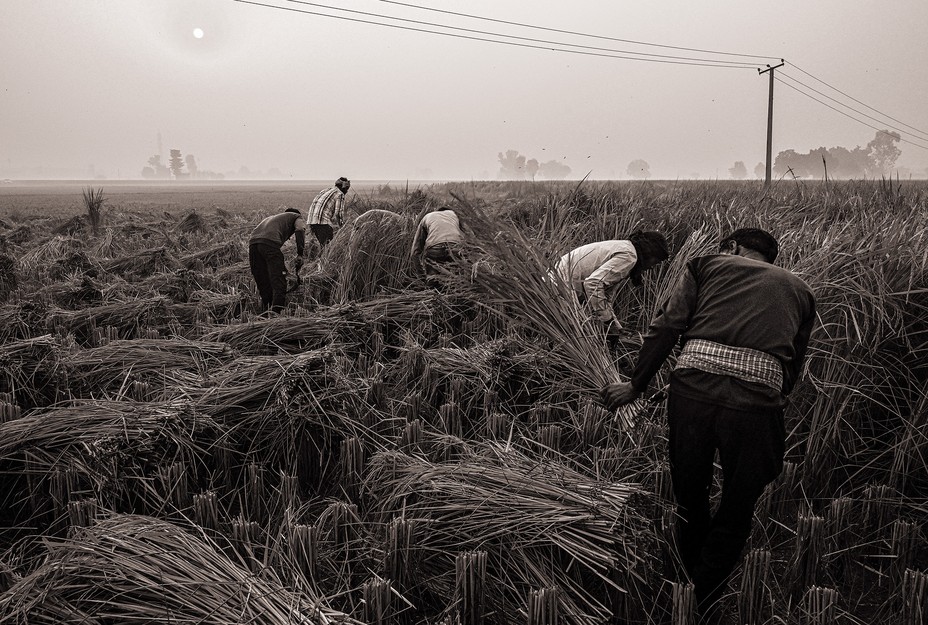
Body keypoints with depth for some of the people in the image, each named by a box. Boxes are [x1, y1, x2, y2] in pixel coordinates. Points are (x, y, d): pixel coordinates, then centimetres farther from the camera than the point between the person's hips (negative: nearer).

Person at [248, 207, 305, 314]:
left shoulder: (271, 217, 43)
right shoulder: (297, 217, 26)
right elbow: (300, 230, 1)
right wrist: (300, 255, -4)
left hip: (252, 242, 6)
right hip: (270, 242, -6)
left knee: (264, 289, 15)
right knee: (279, 285, -4)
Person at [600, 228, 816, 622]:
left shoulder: (708, 264, 21)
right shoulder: (798, 290, 28)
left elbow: (666, 327, 9)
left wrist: (636, 385, 15)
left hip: (694, 380, 0)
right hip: (759, 395, 0)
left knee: (689, 493, 22)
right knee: (736, 511, 18)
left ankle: (691, 585, 41)